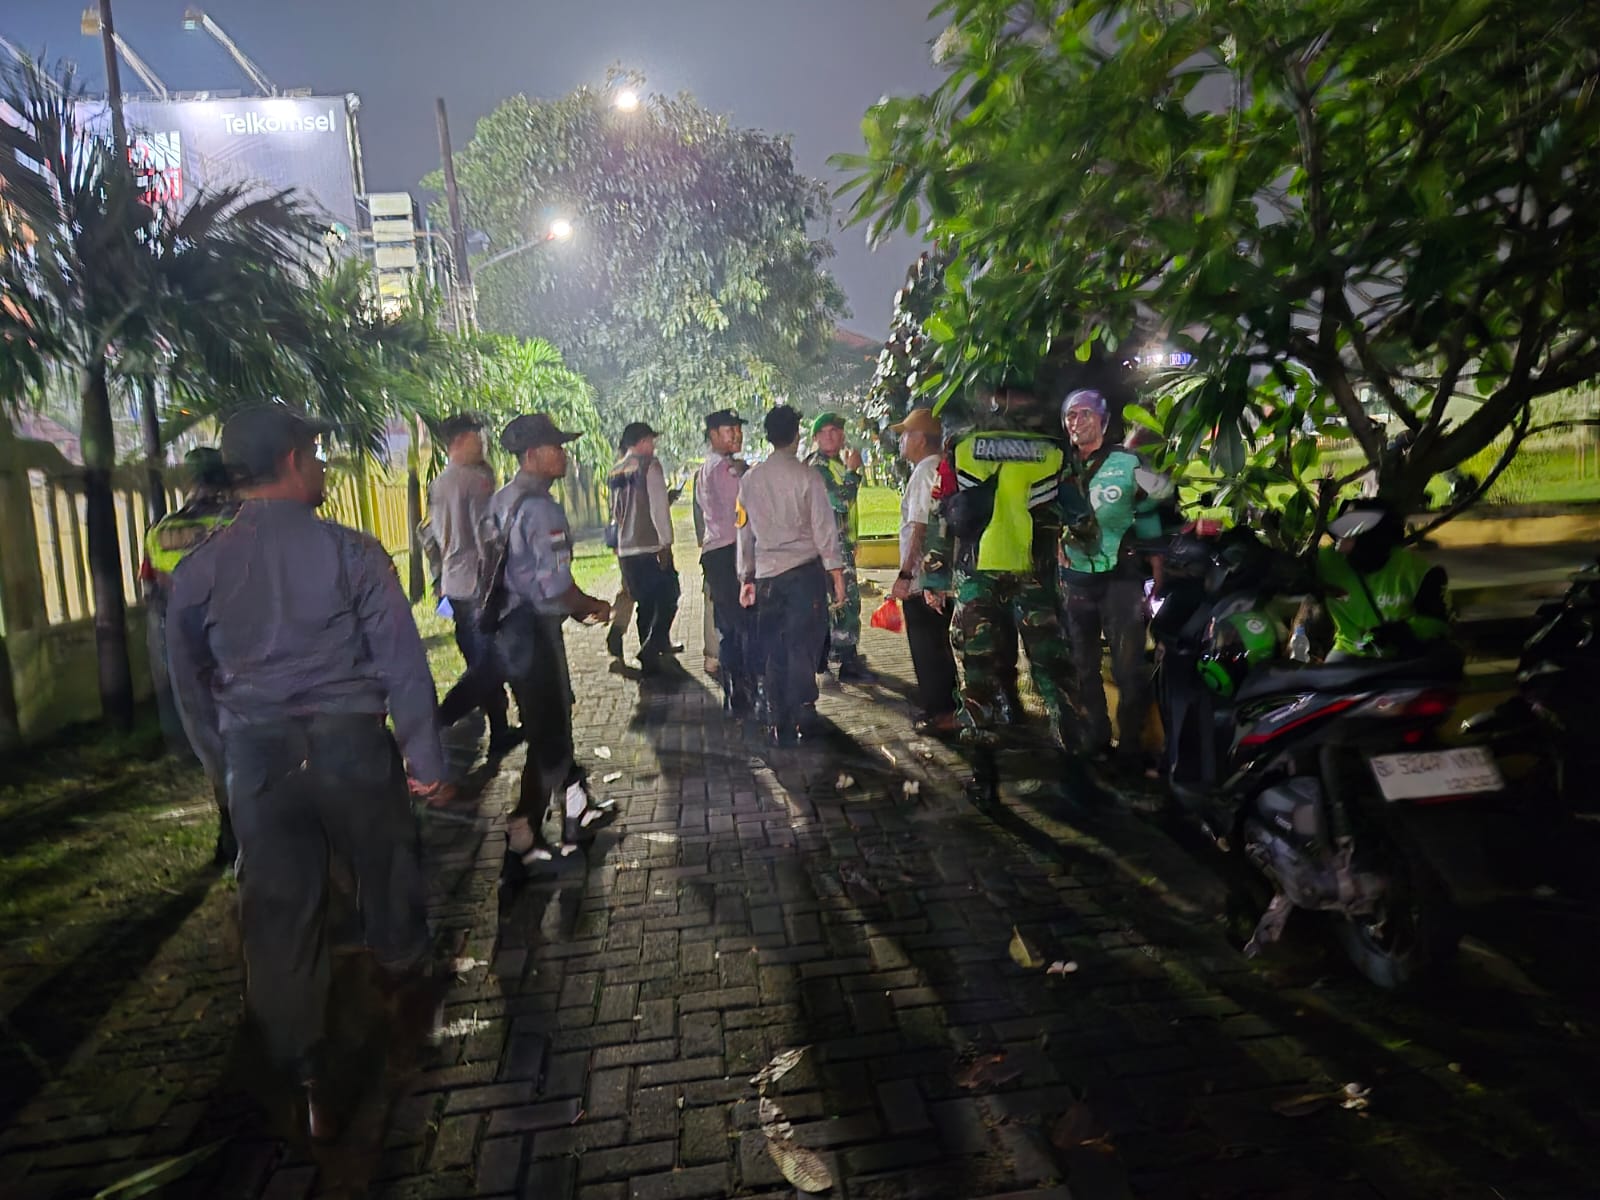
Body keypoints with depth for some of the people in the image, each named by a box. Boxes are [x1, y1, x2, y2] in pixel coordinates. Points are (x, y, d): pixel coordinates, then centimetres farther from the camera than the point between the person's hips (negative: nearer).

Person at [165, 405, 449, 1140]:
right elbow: (402, 661, -10)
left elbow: (190, 685, 11)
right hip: (349, 744, -2)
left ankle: (305, 1083, 16)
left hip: (256, 755, 3)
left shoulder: (198, 568, 2)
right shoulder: (349, 552, -9)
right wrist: (425, 761, -3)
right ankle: (402, 970, 47)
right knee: (385, 870, 22)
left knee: (278, 915, 9)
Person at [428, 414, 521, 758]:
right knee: (488, 662, -5)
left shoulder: (437, 484, 13)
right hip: (478, 583, -9)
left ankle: (500, 732, 21)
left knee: (481, 660, 14)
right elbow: (485, 534, -17)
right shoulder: (476, 478, -14)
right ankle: (437, 723, -14)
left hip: (453, 584, 9)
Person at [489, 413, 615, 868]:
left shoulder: (502, 500, 10)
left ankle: (577, 806, 39)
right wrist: (593, 606, -5)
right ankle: (522, 840, 11)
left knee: (554, 718, 23)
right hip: (534, 631, -9)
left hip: (508, 623, 9)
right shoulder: (540, 507, -19)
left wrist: (577, 607, 17)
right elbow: (554, 585, -24)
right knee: (549, 735, 3)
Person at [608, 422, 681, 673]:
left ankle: (650, 659, 18)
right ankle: (651, 648, -12)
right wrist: (666, 542, -14)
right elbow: (659, 506, -14)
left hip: (626, 550, 7)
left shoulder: (616, 472, 14)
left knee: (645, 605, 14)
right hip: (652, 546, -7)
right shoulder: (650, 465, -7)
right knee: (667, 599, 2)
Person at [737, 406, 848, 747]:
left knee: (773, 651, 9)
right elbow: (824, 527, -8)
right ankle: (796, 722, -1)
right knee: (802, 648, 0)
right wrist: (837, 573, -2)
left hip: (766, 575, 4)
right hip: (804, 570, -4)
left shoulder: (750, 479, 8)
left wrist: (746, 578, 21)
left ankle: (777, 725, 15)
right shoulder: (806, 475, -6)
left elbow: (743, 530, 13)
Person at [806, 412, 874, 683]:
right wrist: (852, 471, -17)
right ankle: (848, 663, -9)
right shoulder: (818, 465, -13)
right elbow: (840, 500, -24)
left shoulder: (837, 463, 18)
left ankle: (821, 659, 23)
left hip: (842, 543, 10)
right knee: (846, 600, -12)